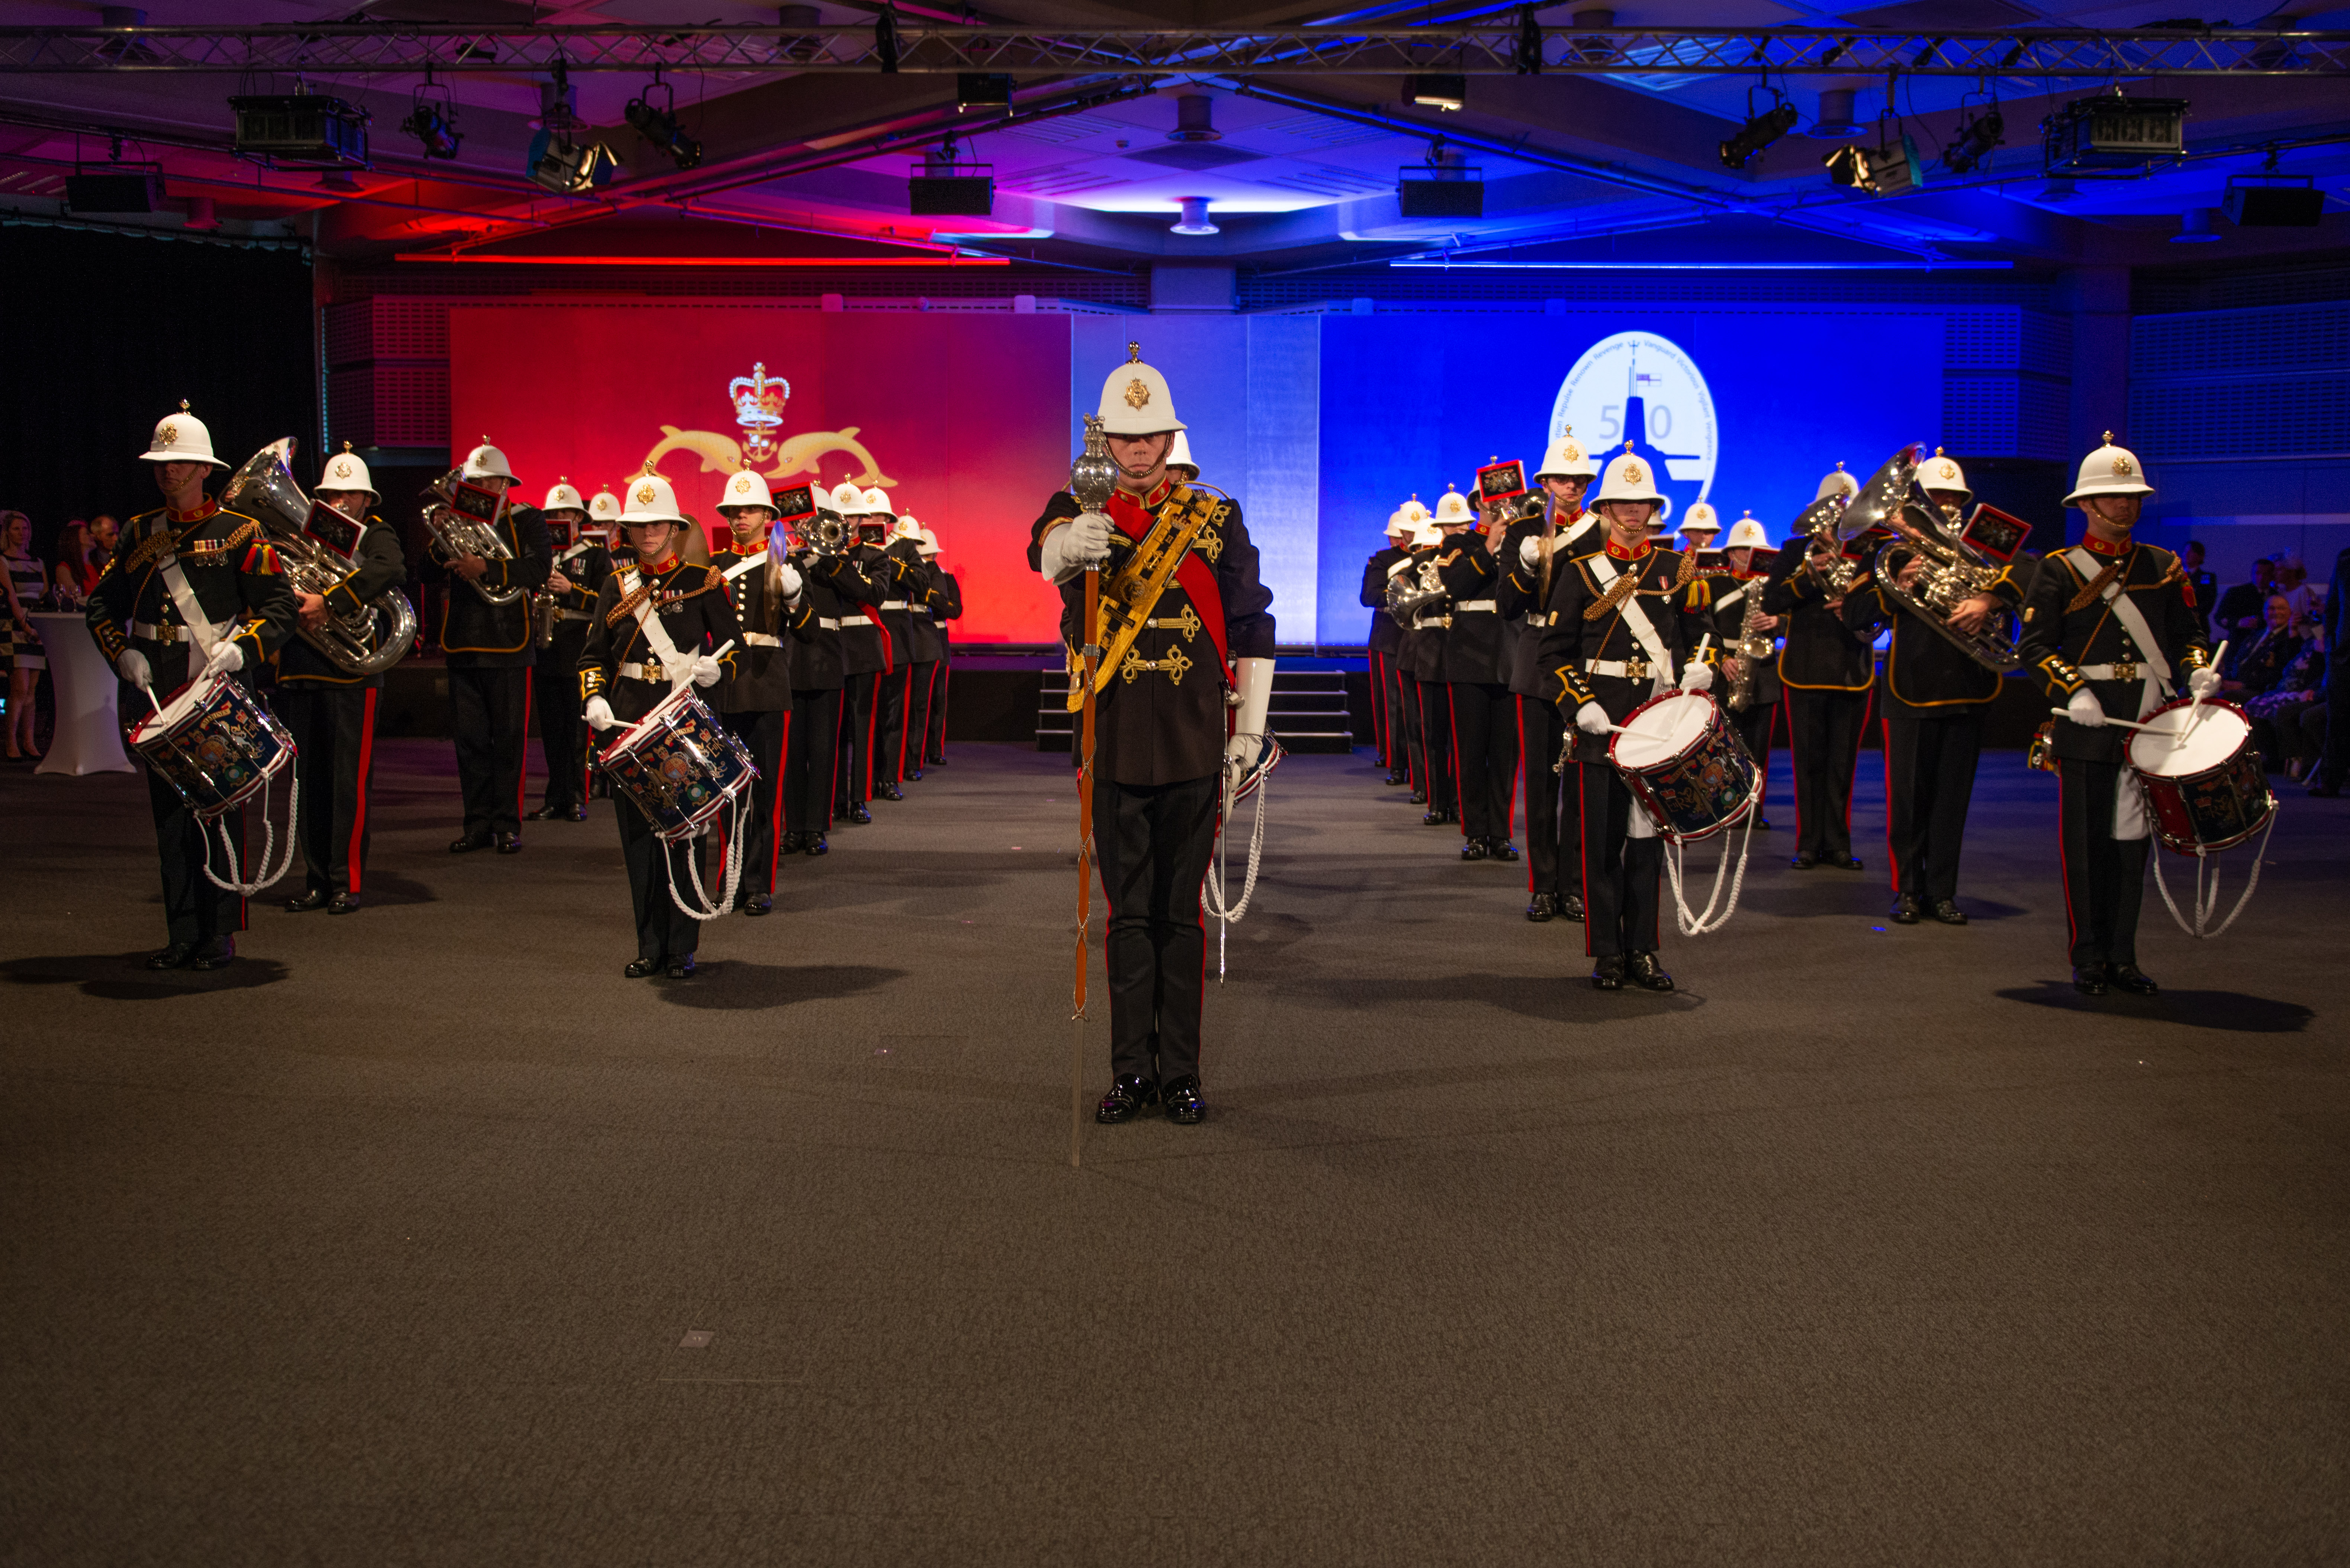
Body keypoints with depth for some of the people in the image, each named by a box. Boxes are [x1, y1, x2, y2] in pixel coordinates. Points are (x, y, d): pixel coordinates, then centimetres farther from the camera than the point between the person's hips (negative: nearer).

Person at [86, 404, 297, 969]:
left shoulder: (239, 533, 0)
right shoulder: (140, 534, 12)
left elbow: (281, 609, -3)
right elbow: (101, 604, 17)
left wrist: (241, 650, -18)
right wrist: (123, 652, 0)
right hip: (156, 696, 4)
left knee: (219, 813, -2)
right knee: (169, 816, 7)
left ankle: (220, 937, 6)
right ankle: (182, 936, 14)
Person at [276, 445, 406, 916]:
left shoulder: (376, 536, 3)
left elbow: (391, 570, -20)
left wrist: (329, 602, -25)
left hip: (351, 675, -5)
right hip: (299, 674, 5)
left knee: (349, 783, -4)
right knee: (308, 781, 8)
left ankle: (348, 882, 3)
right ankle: (317, 881, 16)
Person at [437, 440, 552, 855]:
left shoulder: (527, 520, 3)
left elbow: (540, 569, -14)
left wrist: (486, 568, -24)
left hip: (509, 647, -3)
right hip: (463, 645, 3)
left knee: (508, 739, 1)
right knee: (469, 739, 5)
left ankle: (507, 824, 8)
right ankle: (478, 824, 12)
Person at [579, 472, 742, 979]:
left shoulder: (702, 581, 3)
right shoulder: (617, 584, 13)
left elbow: (733, 643, 5)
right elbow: (594, 653, 15)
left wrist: (715, 667, -17)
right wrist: (594, 699, -3)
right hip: (629, 721, 3)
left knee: (683, 834, -3)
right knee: (638, 835, 5)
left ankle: (682, 950, 5)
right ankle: (650, 946, 14)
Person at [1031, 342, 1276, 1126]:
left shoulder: (1216, 518, 5)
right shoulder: (1082, 514, 4)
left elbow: (1253, 627, 8)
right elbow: (1046, 549, -21)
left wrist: (1249, 730, 4)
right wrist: (1070, 540, -46)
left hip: (1194, 746, 0)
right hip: (1114, 745, 0)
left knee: (1182, 913, 5)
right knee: (1128, 914, 6)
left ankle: (1182, 1074, 12)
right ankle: (1132, 1071, 14)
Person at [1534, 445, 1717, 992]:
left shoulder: (1678, 569, 10)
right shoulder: (1581, 572, 3)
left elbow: (1701, 630, 18)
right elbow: (1555, 650, 2)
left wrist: (1700, 666, -4)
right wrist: (1581, 703, -11)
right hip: (1601, 721, -2)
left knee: (1649, 836, 5)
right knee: (1603, 840, 0)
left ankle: (1644, 950, 13)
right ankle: (1608, 953, 9)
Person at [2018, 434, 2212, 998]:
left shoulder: (2163, 566, 12)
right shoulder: (2059, 570, 1)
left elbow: (2189, 634, 17)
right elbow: (2034, 645, -4)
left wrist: (2198, 670, -4)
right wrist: (2074, 691, -17)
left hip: (2149, 721, 3)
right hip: (2088, 722, -3)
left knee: (2132, 840, 6)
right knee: (2087, 841, 0)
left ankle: (2123, 957, 14)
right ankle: (2089, 959, 9)